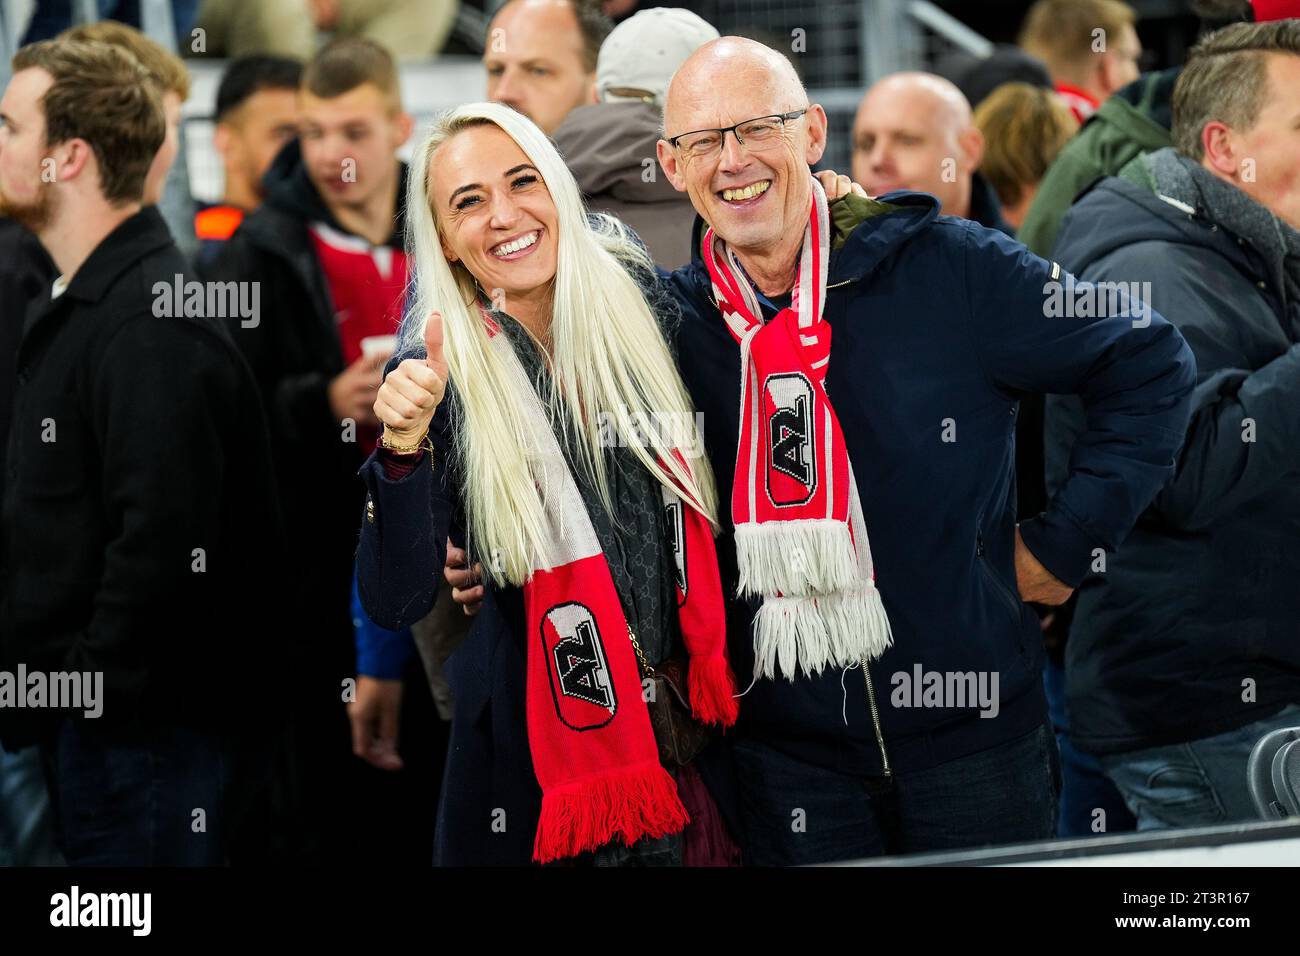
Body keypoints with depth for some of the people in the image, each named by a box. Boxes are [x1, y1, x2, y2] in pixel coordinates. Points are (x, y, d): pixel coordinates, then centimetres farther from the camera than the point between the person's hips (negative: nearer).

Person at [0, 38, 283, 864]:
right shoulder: (79, 308, 14)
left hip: (148, 729, -10)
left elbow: (161, 543, -25)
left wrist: (95, 693, -19)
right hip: (91, 715, 10)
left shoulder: (152, 324, -19)